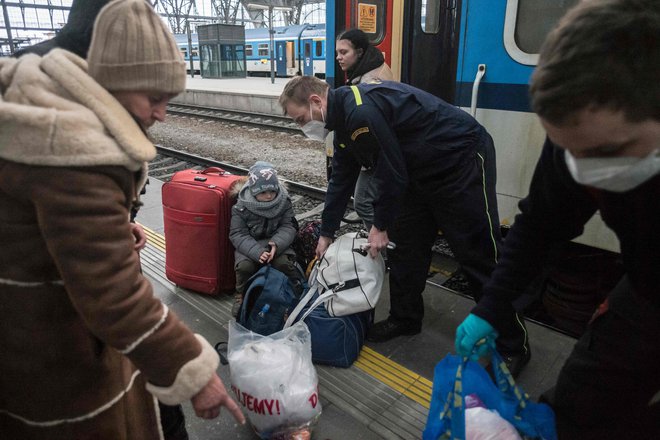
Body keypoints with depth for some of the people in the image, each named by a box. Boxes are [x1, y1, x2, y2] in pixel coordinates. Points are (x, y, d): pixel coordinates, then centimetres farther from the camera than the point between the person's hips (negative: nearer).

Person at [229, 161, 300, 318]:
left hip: (276, 242, 1)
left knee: (283, 262, -28)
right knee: (244, 265, -29)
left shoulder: (284, 203, -8)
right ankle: (241, 296, 2)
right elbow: (238, 234, -14)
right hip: (249, 245, -1)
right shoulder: (241, 207, -13)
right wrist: (257, 251, -32)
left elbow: (288, 227, -9)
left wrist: (276, 244, -31)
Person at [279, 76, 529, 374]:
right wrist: (326, 233, 19)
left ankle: (512, 346, 8)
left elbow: (391, 173, -22)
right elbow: (340, 180, 15)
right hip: (422, 170, 10)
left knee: (479, 254, -5)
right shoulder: (344, 119, 7)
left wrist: (381, 226, -8)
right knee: (405, 245, 10)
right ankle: (405, 318, 27)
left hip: (462, 158, -10)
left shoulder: (360, 111, -25)